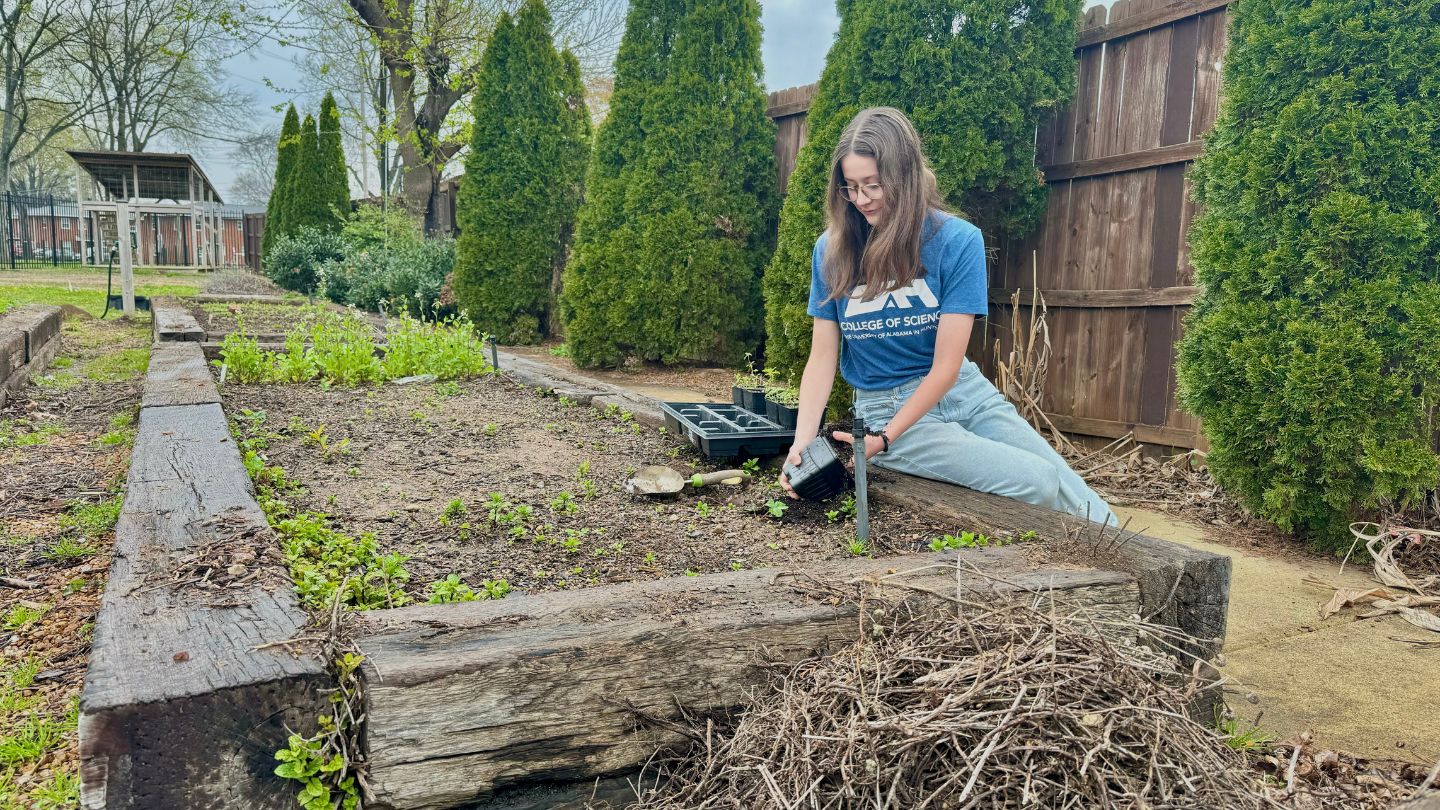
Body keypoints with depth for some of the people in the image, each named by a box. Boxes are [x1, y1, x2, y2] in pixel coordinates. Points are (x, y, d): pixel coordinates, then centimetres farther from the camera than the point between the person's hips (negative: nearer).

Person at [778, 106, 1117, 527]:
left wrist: (882, 440, -21)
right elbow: (822, 356, -4)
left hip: (963, 392, 2)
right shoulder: (832, 250, -7)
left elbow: (946, 366, -14)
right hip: (885, 404, -1)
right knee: (1039, 484, -16)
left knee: (1078, 501, -6)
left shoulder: (958, 240, -12)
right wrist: (803, 440, -18)